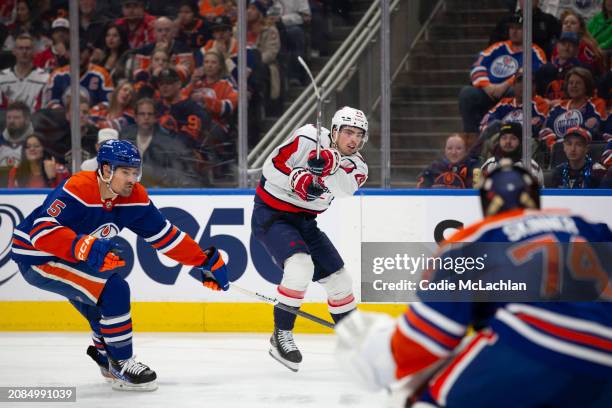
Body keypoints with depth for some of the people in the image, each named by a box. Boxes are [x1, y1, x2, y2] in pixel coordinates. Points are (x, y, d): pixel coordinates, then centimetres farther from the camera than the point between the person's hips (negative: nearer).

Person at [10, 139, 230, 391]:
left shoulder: (134, 198, -5)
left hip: (66, 258, 9)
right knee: (113, 290, -20)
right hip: (36, 259, -9)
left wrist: (206, 261, -2)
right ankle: (121, 365, -9)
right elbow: (41, 231, -38)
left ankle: (107, 359, 44)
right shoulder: (78, 191, -30)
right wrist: (84, 247, -51)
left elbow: (165, 236, 2)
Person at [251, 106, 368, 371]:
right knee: (301, 265, -29)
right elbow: (271, 166, -20)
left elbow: (346, 187, -27)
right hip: (271, 213, -7)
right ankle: (281, 335, -18)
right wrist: (297, 180, -34)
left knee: (338, 278, 9)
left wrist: (331, 165, -44)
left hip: (304, 220, 7)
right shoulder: (308, 139, -18)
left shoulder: (356, 165, -4)